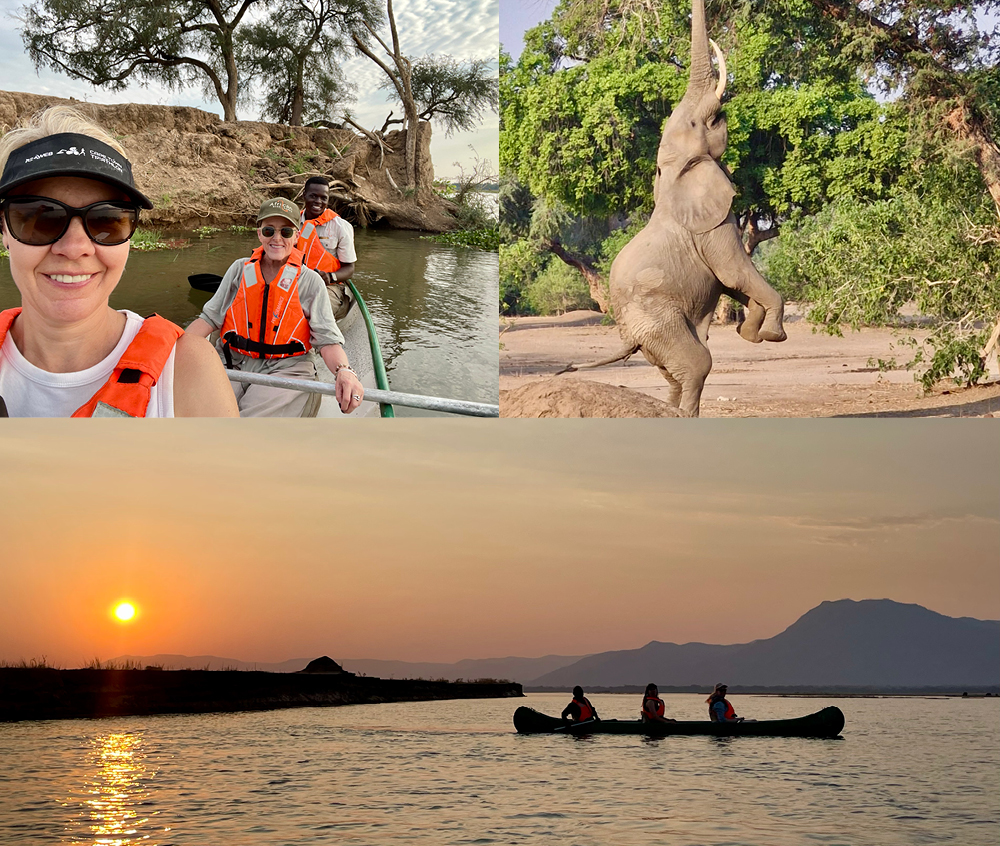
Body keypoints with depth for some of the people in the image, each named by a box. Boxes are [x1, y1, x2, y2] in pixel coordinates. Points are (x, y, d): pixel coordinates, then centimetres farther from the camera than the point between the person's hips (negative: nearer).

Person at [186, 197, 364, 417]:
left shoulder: (310, 281, 4)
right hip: (233, 364, 2)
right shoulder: (240, 269, 12)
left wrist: (344, 371, -26)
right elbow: (210, 318, 10)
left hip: (286, 368, -2)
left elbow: (327, 340, -4)